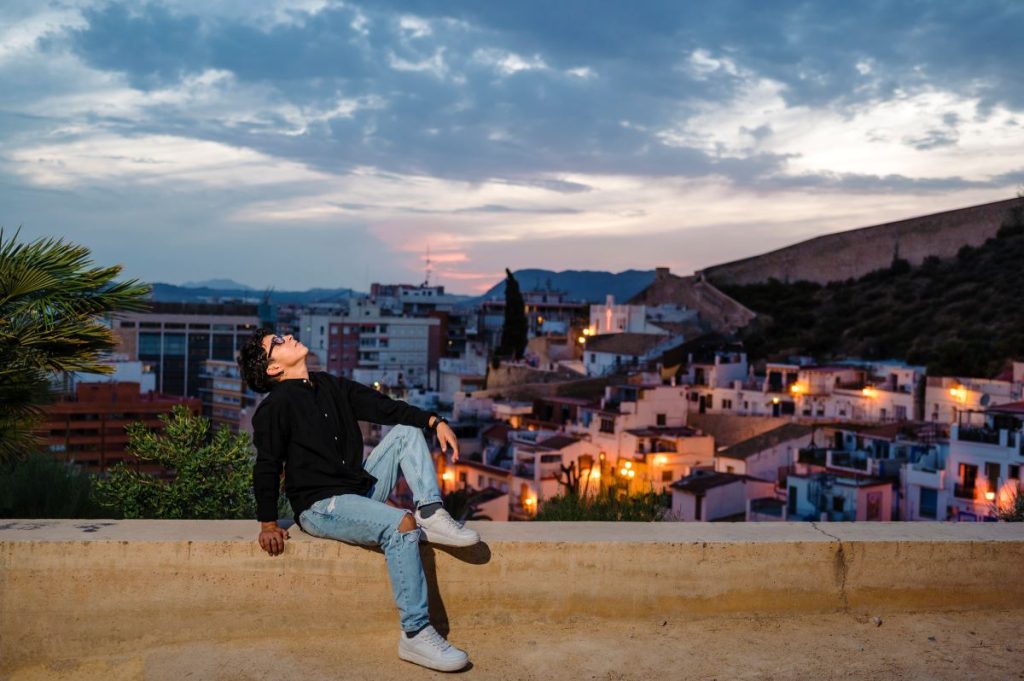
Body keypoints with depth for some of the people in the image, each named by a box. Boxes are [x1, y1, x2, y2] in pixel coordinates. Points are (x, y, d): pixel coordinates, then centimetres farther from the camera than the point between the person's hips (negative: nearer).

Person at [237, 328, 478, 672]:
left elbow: (381, 406, 8)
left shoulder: (331, 386, 12)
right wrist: (268, 524, -10)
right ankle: (414, 634, -27)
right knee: (401, 525, -29)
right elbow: (267, 467, -8)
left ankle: (430, 514, -15)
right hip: (320, 507, -8)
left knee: (407, 430, 4)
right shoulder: (275, 407, -8)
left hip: (363, 490, 8)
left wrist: (435, 421, -3)